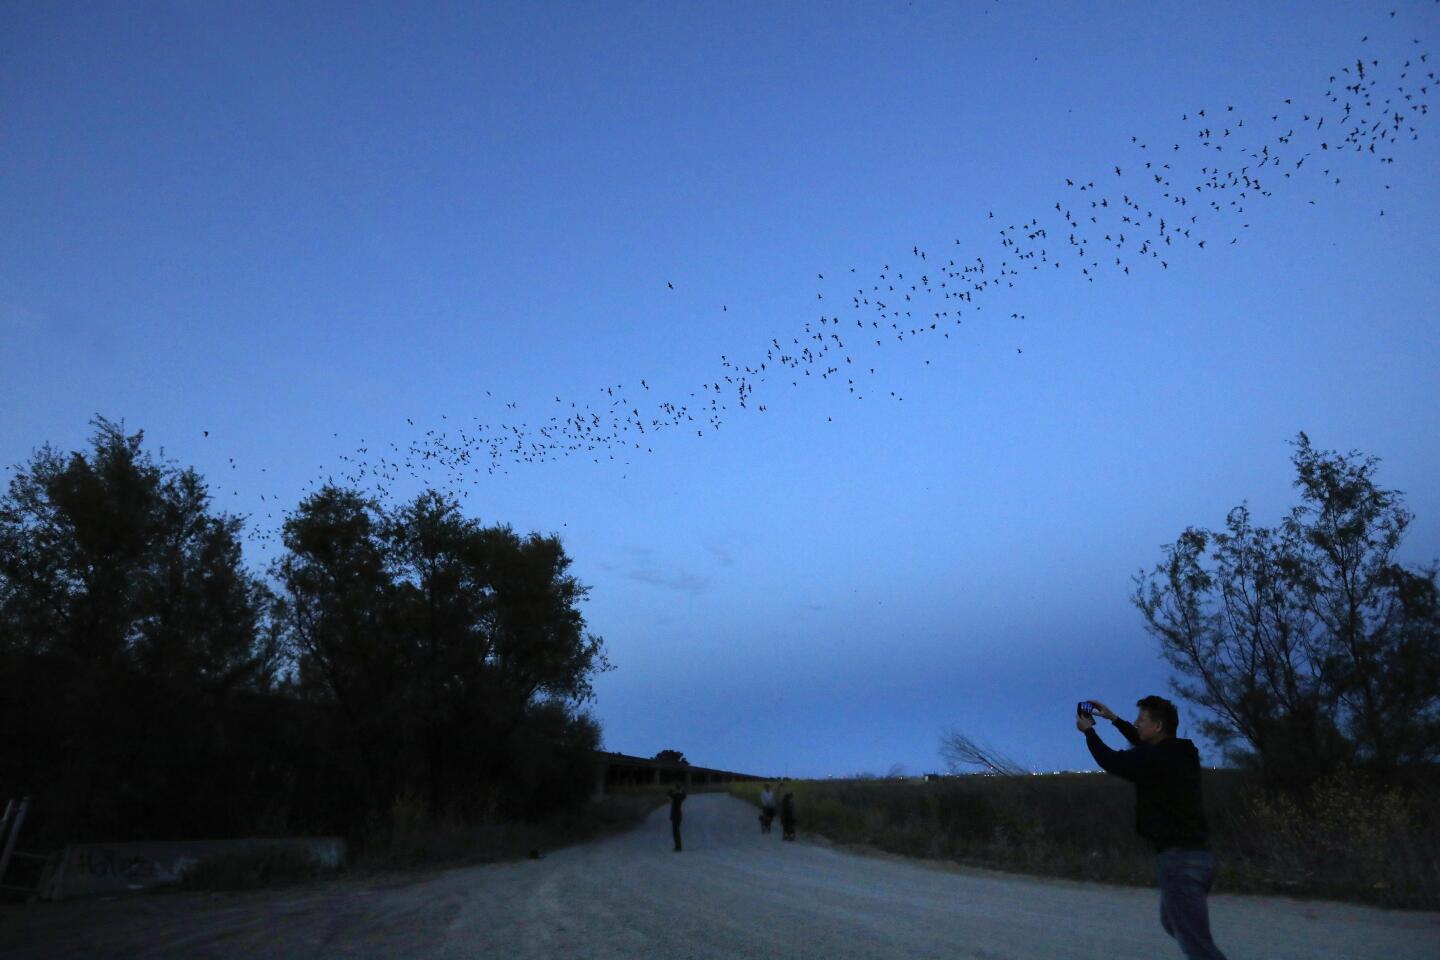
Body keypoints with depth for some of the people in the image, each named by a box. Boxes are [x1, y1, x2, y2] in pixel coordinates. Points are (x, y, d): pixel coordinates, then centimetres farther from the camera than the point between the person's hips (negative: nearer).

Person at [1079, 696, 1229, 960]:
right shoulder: (1178, 753, 10)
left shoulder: (1157, 758, -18)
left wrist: (1088, 730, 7)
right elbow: (1144, 745, 29)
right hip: (1196, 854, 10)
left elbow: (1110, 761, -9)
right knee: (1173, 922, 29)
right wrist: (1113, 718, 30)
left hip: (1180, 858, -10)